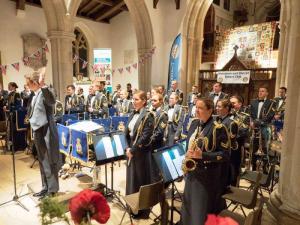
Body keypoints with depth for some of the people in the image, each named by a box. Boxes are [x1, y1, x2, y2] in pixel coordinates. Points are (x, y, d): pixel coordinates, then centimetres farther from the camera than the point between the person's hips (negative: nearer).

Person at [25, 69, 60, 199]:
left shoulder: (44, 94, -15)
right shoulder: (35, 96, 13)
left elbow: (52, 101, -40)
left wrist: (43, 85, -46)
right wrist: (34, 132, 19)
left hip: (47, 133, -9)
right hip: (38, 132, 9)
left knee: (50, 162, 3)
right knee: (42, 161, 17)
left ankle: (52, 189, 16)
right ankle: (46, 187, 30)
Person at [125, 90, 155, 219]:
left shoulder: (148, 116, -13)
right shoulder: (133, 114, 9)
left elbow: (145, 137, -20)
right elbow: (127, 132, 11)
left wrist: (133, 150, -17)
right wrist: (127, 148, -2)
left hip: (141, 153, -7)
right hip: (131, 151, 7)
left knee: (141, 180, 6)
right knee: (131, 179, 17)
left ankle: (143, 210, 24)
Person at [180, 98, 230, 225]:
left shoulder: (218, 128, -15)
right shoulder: (194, 123, 5)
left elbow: (225, 154, -15)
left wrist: (203, 155, -25)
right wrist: (187, 155, 2)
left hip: (207, 176, -6)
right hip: (191, 172, 6)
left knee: (202, 211, 6)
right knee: (188, 207, 20)